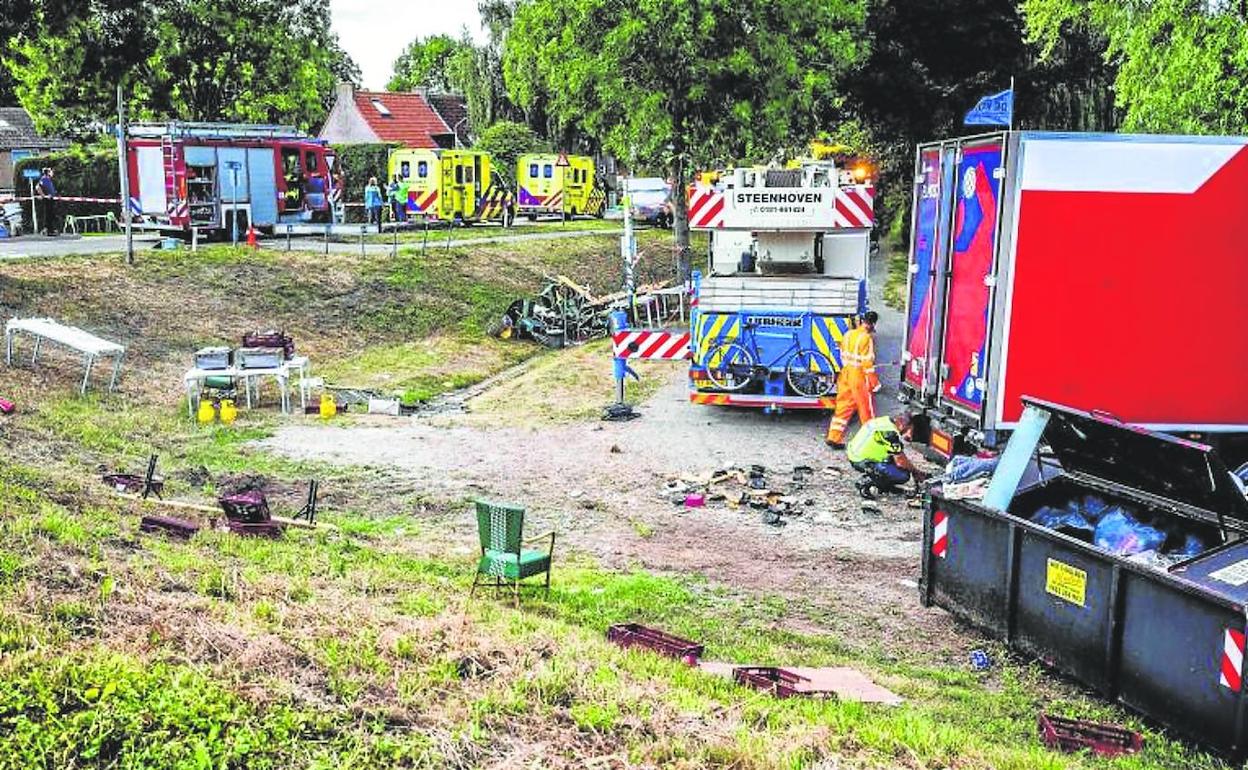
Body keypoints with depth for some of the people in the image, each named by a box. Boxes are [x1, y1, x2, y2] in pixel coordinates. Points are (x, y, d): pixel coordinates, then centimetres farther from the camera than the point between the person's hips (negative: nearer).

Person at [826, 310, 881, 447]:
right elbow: (868, 362, -18)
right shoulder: (867, 338, -17)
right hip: (859, 376, -7)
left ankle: (834, 437, 9)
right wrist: (874, 382, -11)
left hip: (846, 374, 7)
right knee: (867, 409, 7)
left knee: (843, 406, 11)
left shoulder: (849, 334, 5)